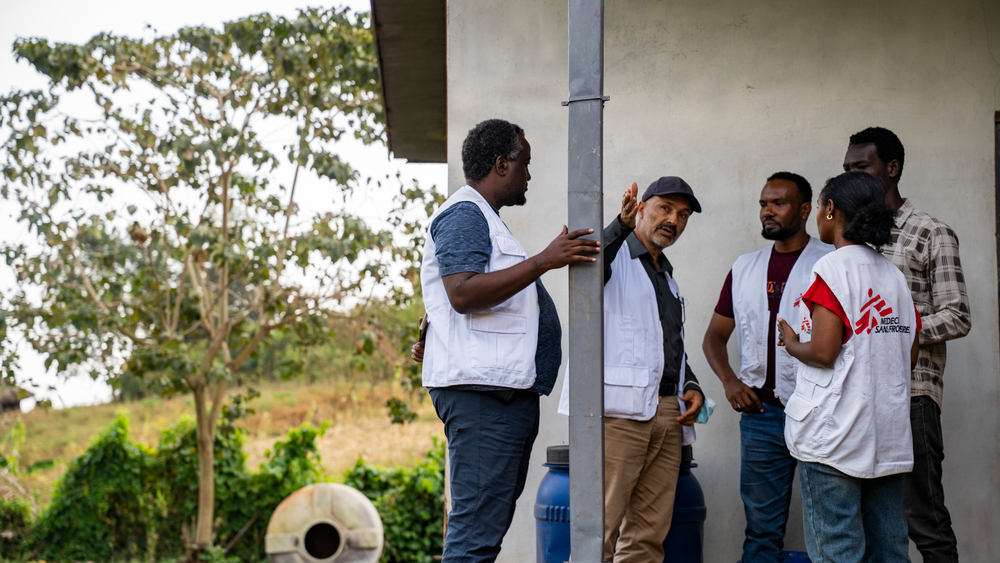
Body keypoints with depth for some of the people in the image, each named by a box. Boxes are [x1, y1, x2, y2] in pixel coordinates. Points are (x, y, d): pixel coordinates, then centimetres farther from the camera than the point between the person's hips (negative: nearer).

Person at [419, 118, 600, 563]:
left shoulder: (483, 219, 27)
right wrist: (544, 262, -23)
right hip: (482, 391, -11)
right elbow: (462, 293, -22)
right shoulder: (464, 214, -7)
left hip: (510, 391, 11)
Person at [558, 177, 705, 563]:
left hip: (667, 413, 8)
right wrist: (622, 226, -40)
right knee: (599, 529, -13)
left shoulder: (666, 276, 26)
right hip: (618, 410, -8)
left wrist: (692, 386, 14)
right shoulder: (614, 253, 3)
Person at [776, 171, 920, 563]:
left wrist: (791, 343, 4)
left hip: (834, 437, -7)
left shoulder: (833, 268, -9)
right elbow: (909, 355, 15)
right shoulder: (894, 275, 13)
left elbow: (823, 352, -16)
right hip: (888, 435, 7)